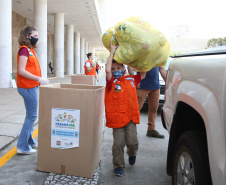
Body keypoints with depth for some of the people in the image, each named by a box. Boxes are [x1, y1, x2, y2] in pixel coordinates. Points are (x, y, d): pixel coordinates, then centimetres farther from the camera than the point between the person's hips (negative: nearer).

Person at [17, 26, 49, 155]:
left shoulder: (30, 50, 15)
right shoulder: (24, 50, -12)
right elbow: (21, 71, -21)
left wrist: (39, 80, 10)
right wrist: (39, 79, -21)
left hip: (31, 87, 10)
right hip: (28, 87, -10)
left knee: (31, 116, 16)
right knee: (32, 116, -4)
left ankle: (29, 141, 27)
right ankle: (22, 147, 3)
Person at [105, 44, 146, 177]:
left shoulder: (131, 80, 9)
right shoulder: (111, 82, -4)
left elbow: (143, 74, 23)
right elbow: (107, 70, -21)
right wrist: (112, 52, -14)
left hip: (131, 117, 3)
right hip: (117, 118, -3)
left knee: (132, 142, 0)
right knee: (118, 143, 1)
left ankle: (132, 154, 36)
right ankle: (119, 166, 20)